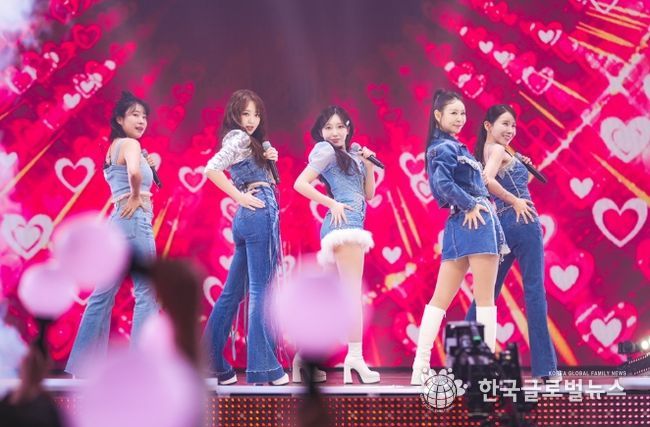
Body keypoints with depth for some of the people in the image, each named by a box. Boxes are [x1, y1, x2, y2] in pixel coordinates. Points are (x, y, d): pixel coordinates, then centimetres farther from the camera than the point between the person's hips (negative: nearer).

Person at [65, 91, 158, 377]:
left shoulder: (114, 147, 19)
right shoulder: (130, 144, -9)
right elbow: (134, 172, -30)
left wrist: (149, 166, 15)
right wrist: (136, 197, -15)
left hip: (118, 223, 9)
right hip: (135, 222, -9)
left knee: (104, 294, 10)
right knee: (146, 293, -5)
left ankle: (83, 365, 12)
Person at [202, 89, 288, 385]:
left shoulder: (248, 141, 21)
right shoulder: (239, 138, -7)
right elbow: (211, 169, -22)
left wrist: (268, 161, 6)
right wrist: (240, 197, -17)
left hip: (249, 218, 10)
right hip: (259, 214, -10)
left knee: (233, 292, 9)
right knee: (260, 290, -10)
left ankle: (210, 363, 11)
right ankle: (263, 366, -11)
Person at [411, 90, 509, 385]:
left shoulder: (441, 147, 19)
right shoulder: (447, 147, -9)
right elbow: (442, 182, -25)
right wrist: (470, 205, -16)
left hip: (457, 226, 9)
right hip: (476, 223, -9)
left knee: (441, 299, 4)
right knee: (485, 299, -5)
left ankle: (421, 366, 1)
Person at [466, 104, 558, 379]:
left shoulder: (482, 152, 18)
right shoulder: (498, 150, -6)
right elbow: (487, 179, -25)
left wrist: (524, 169, 13)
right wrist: (515, 201, -16)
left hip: (499, 225, 8)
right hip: (522, 223, -8)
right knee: (534, 291, -7)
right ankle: (544, 366, -8)